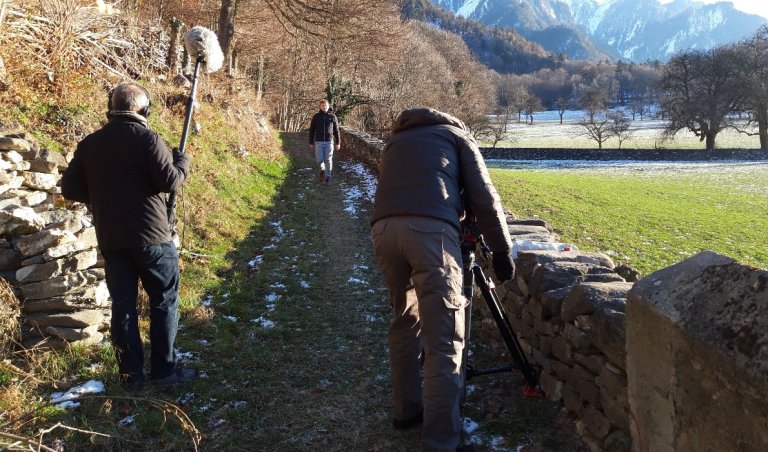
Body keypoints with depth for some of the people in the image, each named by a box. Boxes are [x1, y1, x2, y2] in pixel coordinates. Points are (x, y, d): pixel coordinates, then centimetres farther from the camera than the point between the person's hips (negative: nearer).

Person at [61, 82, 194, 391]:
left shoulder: (89, 144, 5)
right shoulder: (148, 139, -10)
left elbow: (70, 189, 6)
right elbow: (168, 181, -16)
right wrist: (183, 161, 2)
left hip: (110, 239, 4)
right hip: (151, 236, -4)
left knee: (123, 305, 10)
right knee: (164, 301, 9)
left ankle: (131, 375, 15)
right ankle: (164, 368, 12)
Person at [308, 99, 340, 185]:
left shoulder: (332, 116, 3)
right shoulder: (316, 116, 3)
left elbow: (336, 131, 6)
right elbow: (311, 130, 6)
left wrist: (338, 143, 3)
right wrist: (311, 143, 2)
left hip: (329, 142, -1)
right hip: (318, 142, 1)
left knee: (328, 160, -4)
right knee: (319, 160, -2)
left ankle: (327, 178, 3)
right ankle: (323, 169, 29)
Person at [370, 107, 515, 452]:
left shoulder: (395, 140, 37)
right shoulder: (456, 134, 25)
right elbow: (483, 197, 14)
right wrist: (502, 249, 17)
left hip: (383, 227, 5)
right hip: (431, 228, -5)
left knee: (405, 321, 23)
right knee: (444, 342, -3)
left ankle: (405, 410, 32)